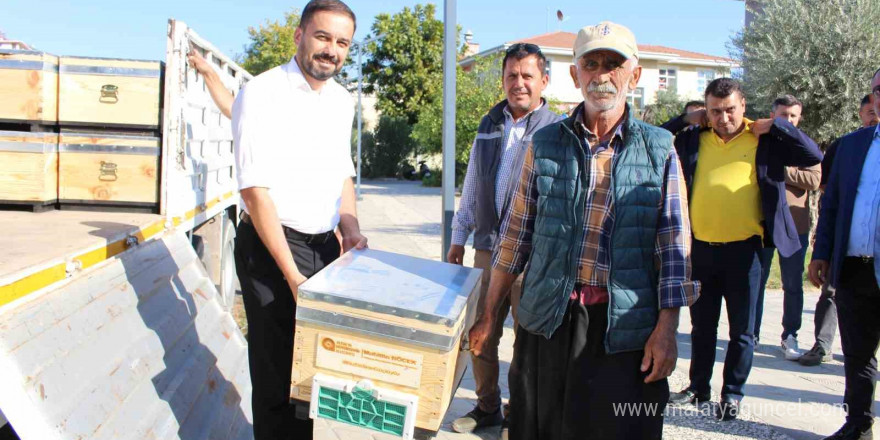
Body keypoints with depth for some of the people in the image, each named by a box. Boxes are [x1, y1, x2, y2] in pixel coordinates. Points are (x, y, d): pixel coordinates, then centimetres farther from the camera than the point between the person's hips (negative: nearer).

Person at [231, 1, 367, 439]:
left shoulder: (342, 100, 9)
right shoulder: (261, 94, -13)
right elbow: (255, 189, -18)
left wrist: (350, 229, 0)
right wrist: (292, 275, -22)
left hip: (325, 246, 7)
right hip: (270, 244, -6)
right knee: (277, 366, 2)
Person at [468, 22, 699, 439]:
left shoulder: (660, 150, 2)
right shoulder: (545, 143, 5)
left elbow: (674, 247, 0)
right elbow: (515, 235, 8)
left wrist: (666, 329, -7)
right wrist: (488, 314, 7)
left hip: (624, 328, -1)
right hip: (547, 321, 2)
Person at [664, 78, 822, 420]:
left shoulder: (763, 140, -2)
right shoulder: (693, 138, 4)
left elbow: (813, 156, -7)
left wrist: (775, 126, -11)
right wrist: (684, 121, -2)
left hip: (743, 249, -2)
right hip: (701, 248, 3)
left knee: (742, 329, 9)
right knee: (701, 325, 16)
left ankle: (733, 393, 24)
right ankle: (698, 387, 31)